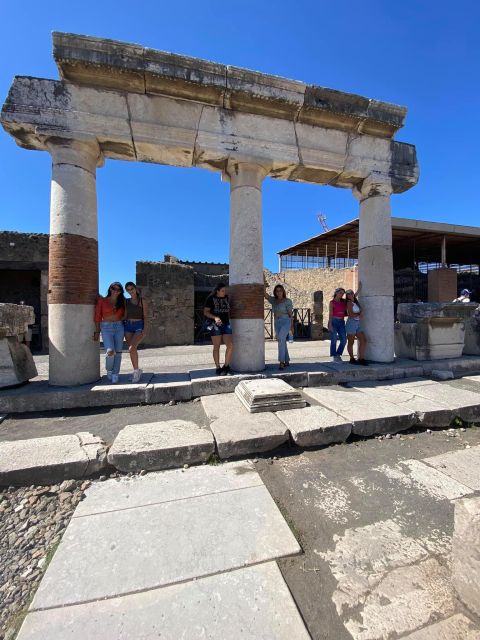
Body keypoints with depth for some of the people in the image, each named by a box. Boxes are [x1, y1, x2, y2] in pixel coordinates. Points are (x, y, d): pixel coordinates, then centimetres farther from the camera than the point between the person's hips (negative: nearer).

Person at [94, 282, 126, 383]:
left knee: (118, 352, 2)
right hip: (106, 328, -3)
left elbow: (124, 315, 22)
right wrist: (97, 332, -2)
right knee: (110, 351, -17)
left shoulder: (122, 302, 10)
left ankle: (115, 375, 13)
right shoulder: (102, 300, 1)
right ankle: (109, 369, 13)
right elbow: (97, 317, 0)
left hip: (119, 327, 3)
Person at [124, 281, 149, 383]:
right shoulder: (126, 301, 12)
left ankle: (136, 370, -8)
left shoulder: (142, 301, 0)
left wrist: (145, 329, -14)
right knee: (133, 350, 5)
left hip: (139, 326, -4)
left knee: (132, 348, -22)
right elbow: (125, 315, 15)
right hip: (128, 326, 5)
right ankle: (137, 371, 18)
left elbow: (145, 316, -3)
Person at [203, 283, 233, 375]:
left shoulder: (226, 297, 13)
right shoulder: (210, 299, -2)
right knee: (216, 347, 0)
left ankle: (226, 366, 10)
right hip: (215, 325, -4)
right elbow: (205, 312, -6)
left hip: (226, 324, 4)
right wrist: (215, 317, -21)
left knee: (230, 345, -7)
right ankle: (218, 368, 11)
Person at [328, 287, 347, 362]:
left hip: (341, 322, 5)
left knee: (344, 340, 2)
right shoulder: (332, 302, -2)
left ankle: (338, 355, 18)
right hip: (334, 321, -5)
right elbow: (330, 314, -7)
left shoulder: (344, 302, 12)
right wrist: (330, 325, -15)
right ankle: (334, 356, 8)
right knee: (334, 340, -2)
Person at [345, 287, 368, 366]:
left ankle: (361, 359, 7)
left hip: (358, 324, 8)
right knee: (351, 342, 2)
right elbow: (350, 314, -13)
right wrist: (359, 315, 0)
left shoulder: (356, 302, 17)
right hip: (351, 323, -8)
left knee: (363, 340, 1)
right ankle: (352, 359, 12)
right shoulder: (349, 303, -6)